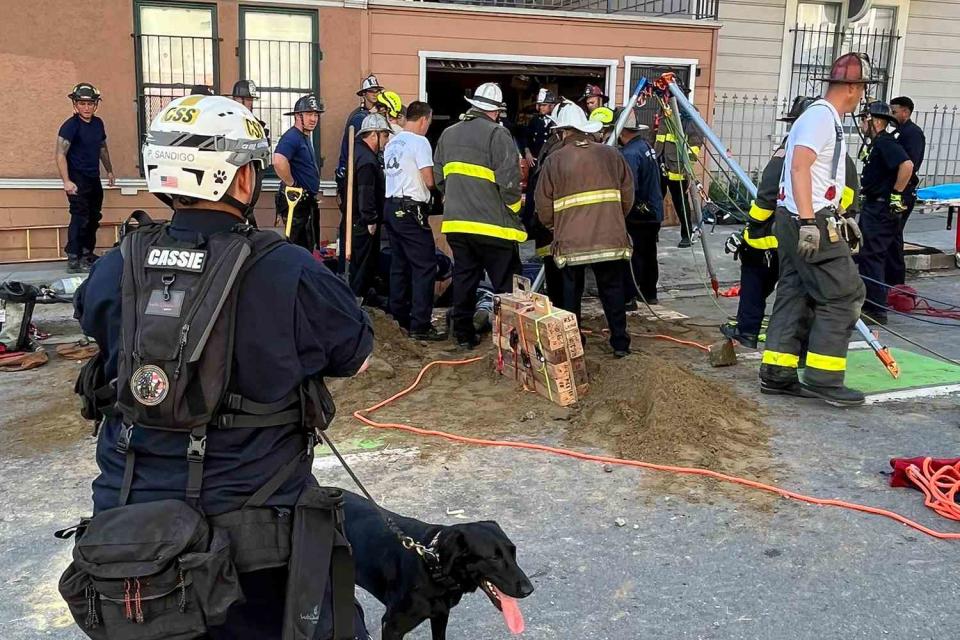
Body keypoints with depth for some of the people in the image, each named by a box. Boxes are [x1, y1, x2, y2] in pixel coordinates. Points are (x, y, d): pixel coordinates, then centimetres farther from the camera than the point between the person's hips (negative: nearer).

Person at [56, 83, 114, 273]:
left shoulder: (98, 123, 9)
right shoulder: (70, 125, -13)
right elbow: (60, 154, -19)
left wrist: (109, 171, 27)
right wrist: (66, 181, -26)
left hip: (94, 179, 8)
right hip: (77, 180, -8)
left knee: (94, 218, 14)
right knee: (80, 218, -13)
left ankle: (87, 253, 28)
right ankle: (73, 259, -12)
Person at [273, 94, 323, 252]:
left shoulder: (306, 136, 15)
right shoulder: (291, 136, -17)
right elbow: (279, 162, -34)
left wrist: (312, 194, 16)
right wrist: (292, 185, -22)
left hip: (307, 201, 10)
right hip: (296, 201, -10)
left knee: (308, 245, 17)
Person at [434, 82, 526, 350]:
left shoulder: (448, 134, 11)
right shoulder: (498, 134, -11)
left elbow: (439, 177, 16)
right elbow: (509, 180, -17)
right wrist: (514, 208, -1)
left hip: (456, 221, 6)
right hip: (493, 224, -6)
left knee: (464, 280, 14)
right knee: (505, 286, 1)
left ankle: (463, 335, 19)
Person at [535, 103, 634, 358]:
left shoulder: (554, 161, 0)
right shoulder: (611, 154, 7)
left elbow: (544, 208, 2)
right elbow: (627, 196, 9)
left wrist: (556, 228, 20)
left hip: (571, 242, -2)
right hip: (611, 238, 2)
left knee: (572, 293, 12)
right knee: (613, 290, 12)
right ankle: (620, 343, 15)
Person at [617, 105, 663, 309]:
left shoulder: (630, 153, -20)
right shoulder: (646, 145, 10)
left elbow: (629, 189, -26)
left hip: (638, 215, -9)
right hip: (654, 211, 9)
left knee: (633, 256, -5)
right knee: (649, 253, 17)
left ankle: (629, 298, -3)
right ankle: (650, 293, 28)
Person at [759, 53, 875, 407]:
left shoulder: (826, 118, 20)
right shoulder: (822, 116, -11)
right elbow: (799, 168, -23)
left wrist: (838, 218, 29)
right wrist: (809, 222, -28)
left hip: (799, 221, 10)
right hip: (810, 223, -10)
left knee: (795, 295, 10)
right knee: (843, 295, -6)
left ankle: (777, 374, 14)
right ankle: (822, 379, -2)